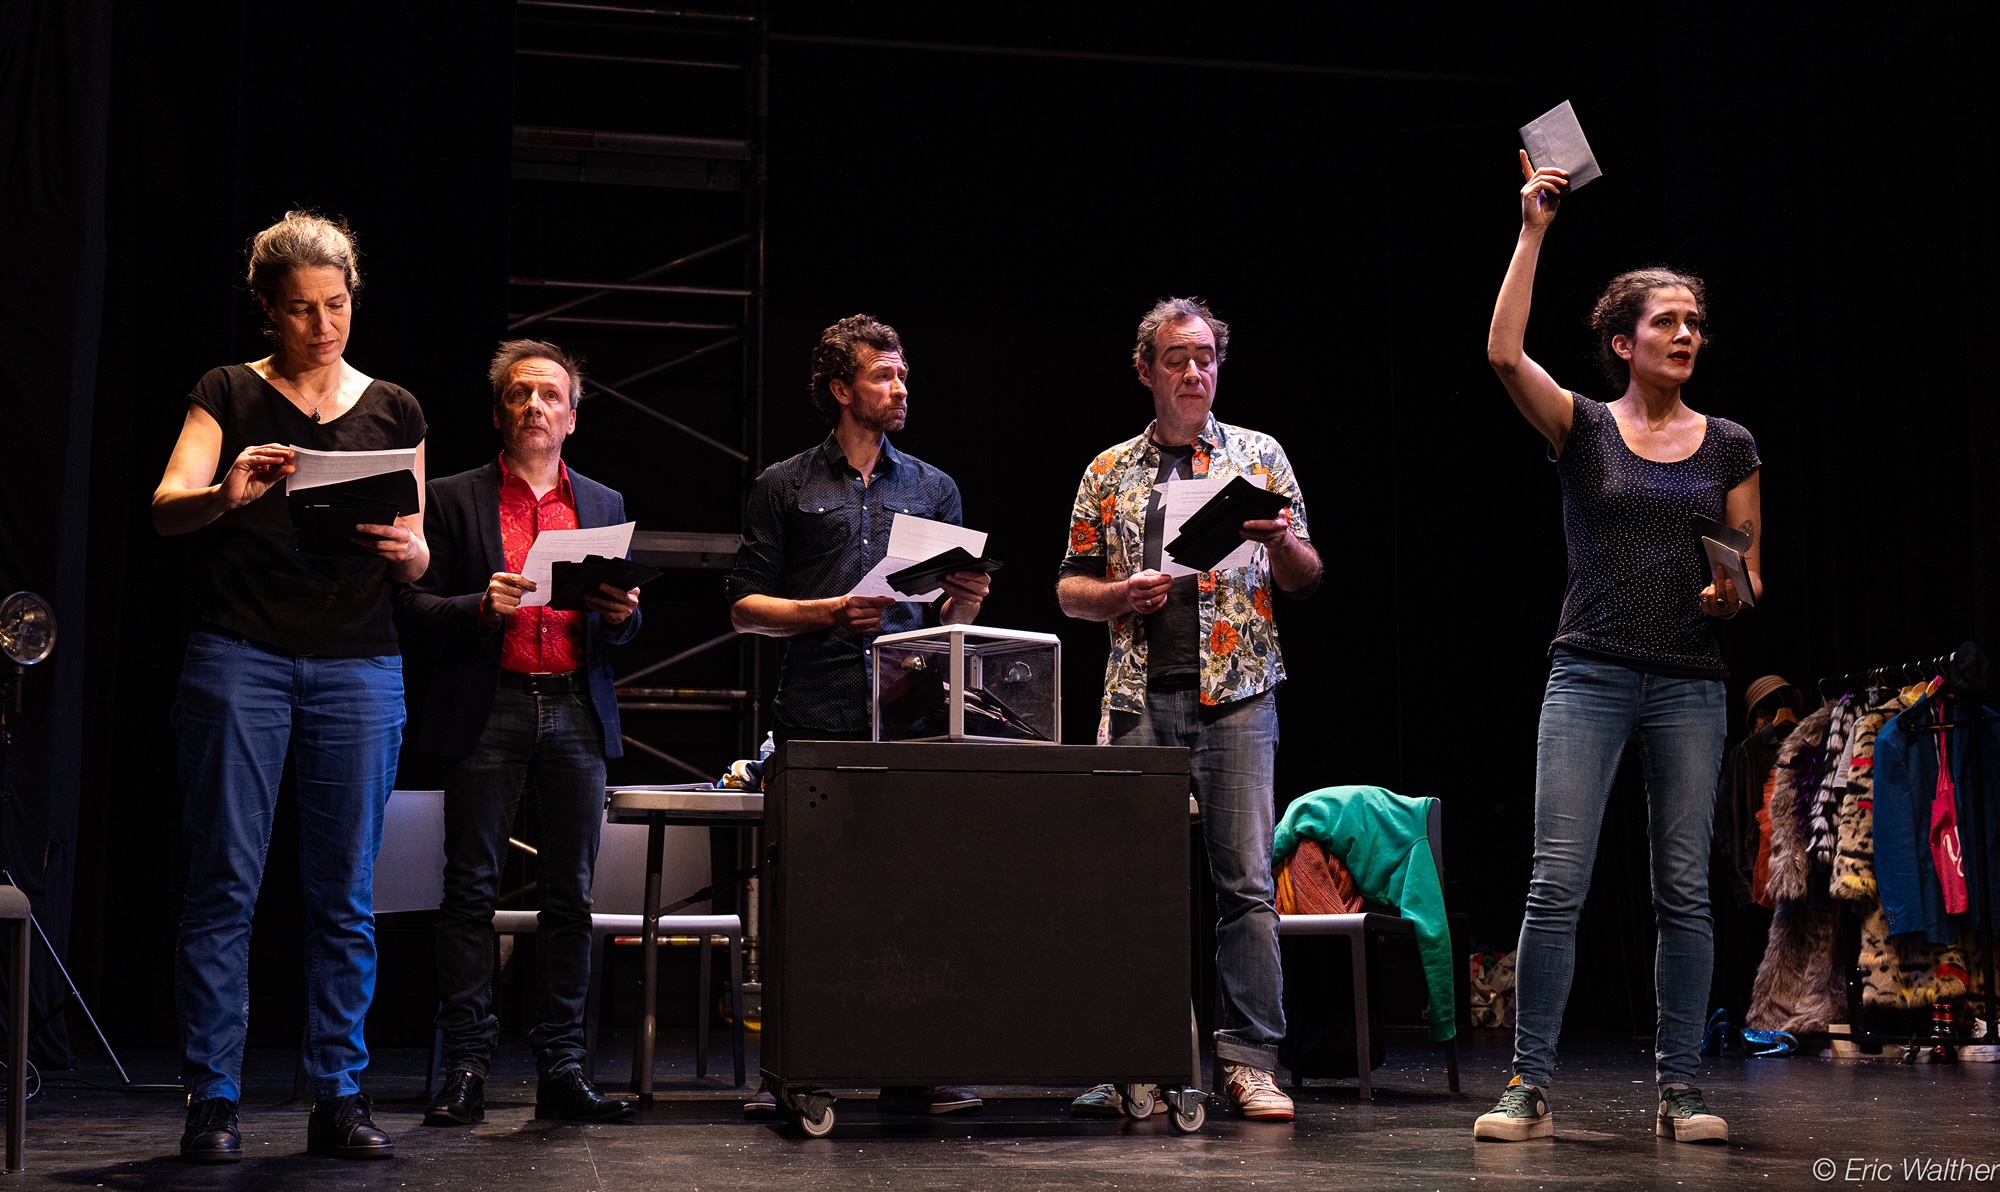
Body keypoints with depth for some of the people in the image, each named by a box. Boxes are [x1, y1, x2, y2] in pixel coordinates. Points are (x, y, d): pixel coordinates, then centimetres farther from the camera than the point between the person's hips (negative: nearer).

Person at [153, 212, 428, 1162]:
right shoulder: (229, 394, 7)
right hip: (240, 658, -2)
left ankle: (339, 1098, 7)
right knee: (224, 882, -4)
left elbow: (419, 558, 12)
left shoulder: (392, 410, 14)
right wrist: (226, 493, -29)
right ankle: (212, 1100, 3)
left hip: (359, 666, 2)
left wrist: (406, 547, -12)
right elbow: (167, 507, -7)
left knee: (346, 894, 1)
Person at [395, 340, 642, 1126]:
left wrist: (621, 613, -5)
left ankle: (561, 1069, 6)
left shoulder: (604, 506, 18)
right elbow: (412, 606, 2)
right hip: (487, 713, -3)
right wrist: (482, 607, -15)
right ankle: (465, 1068, 1)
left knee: (571, 895, 2)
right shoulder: (454, 500, 8)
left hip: (577, 713, 3)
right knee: (471, 890, -4)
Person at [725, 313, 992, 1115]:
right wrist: (832, 612, -7)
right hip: (817, 719, -2)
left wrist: (967, 601, -4)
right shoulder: (786, 487, 11)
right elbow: (745, 609, 7)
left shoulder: (935, 490, 19)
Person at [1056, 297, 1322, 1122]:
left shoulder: (1258, 456, 11)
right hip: (1138, 697, 1)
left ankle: (1249, 1060, -1)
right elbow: (1070, 589, 14)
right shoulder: (1110, 471, 14)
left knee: (1246, 880, -6)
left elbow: (1306, 580, 10)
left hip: (1236, 693, -1)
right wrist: (1123, 595, -6)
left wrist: (1279, 539, -11)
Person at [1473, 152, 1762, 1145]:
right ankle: (1530, 1089, -2)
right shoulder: (1584, 431, 5)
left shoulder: (1730, 447, 11)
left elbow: (1752, 573, 13)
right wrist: (1533, 231, -10)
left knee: (1685, 890, 1)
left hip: (1690, 683, 2)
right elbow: (1505, 354, -12)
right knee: (1557, 883, -8)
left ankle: (1680, 1089, 9)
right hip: (1590, 674, -2)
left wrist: (1733, 594, -11)